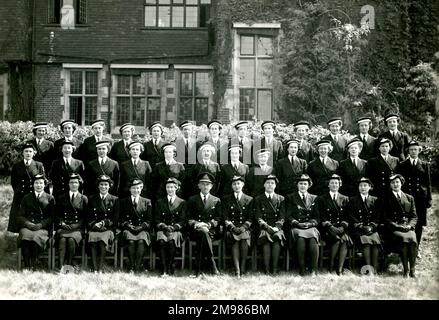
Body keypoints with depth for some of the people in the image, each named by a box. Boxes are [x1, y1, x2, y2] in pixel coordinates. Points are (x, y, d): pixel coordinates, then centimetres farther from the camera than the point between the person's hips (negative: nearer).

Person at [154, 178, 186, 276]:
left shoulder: (182, 203, 12)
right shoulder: (159, 202, 16)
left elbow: (182, 221, 4)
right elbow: (157, 220, 9)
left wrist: (173, 227, -14)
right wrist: (165, 226, -11)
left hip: (176, 230, -1)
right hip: (162, 229, 1)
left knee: (171, 241, -35)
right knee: (161, 241, -33)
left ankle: (171, 268, -27)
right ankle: (164, 269, -35)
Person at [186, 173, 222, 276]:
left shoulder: (216, 200, 17)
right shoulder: (192, 200, 17)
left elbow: (218, 219, 8)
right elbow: (189, 218, 9)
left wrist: (208, 224, -12)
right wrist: (197, 224, -13)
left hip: (212, 230, 0)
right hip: (195, 230, 0)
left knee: (205, 231, -36)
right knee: (203, 232, -36)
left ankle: (199, 268, -37)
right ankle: (212, 263, -39)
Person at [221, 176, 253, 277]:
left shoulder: (249, 199, 14)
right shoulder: (226, 199, 14)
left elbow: (250, 218, 8)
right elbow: (225, 217, 6)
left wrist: (243, 227, -10)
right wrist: (232, 227, -11)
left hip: (245, 228, 0)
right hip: (231, 228, 0)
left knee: (244, 238, -33)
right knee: (233, 237, -33)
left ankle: (242, 268, -27)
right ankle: (237, 271, -39)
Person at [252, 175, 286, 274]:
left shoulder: (281, 199, 16)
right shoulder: (258, 199, 12)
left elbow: (282, 217, 7)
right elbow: (258, 217, 2)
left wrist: (277, 227, -12)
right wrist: (267, 227, -14)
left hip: (277, 228, 1)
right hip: (263, 228, 0)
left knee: (277, 237, -33)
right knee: (265, 237, -33)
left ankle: (275, 269, -32)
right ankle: (266, 269, -32)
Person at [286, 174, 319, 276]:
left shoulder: (314, 198, 19)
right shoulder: (291, 198, 14)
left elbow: (317, 217, 14)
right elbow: (288, 216, 7)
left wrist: (310, 223, -7)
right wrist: (298, 223, -10)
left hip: (311, 227, 1)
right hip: (296, 227, -1)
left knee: (313, 239, -34)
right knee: (300, 239, -36)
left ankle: (314, 270, -34)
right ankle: (301, 270, -32)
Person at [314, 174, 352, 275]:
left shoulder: (345, 199, 18)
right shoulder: (321, 199, 10)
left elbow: (347, 217, 10)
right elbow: (321, 217, 0)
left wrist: (343, 227, -10)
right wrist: (330, 227, -14)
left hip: (341, 228, 2)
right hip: (328, 228, -2)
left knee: (345, 239, -31)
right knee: (337, 239, -32)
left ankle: (340, 270, -31)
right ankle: (331, 268, -20)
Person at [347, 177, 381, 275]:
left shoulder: (375, 200, 17)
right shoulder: (353, 200, 12)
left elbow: (377, 217, 10)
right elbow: (351, 217, 4)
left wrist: (371, 226, -8)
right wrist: (360, 226, -10)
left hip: (372, 228, 1)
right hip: (358, 229, -1)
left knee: (375, 240, -31)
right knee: (365, 240, -32)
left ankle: (374, 269, -34)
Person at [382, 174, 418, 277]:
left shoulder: (410, 198, 19)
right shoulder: (386, 199, 10)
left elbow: (414, 216, 16)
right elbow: (386, 218, 3)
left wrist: (410, 225, -5)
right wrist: (398, 226, -12)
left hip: (408, 228, 2)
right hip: (393, 229, -2)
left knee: (413, 239, -31)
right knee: (403, 238, -34)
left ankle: (412, 270, -27)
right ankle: (405, 270, -29)